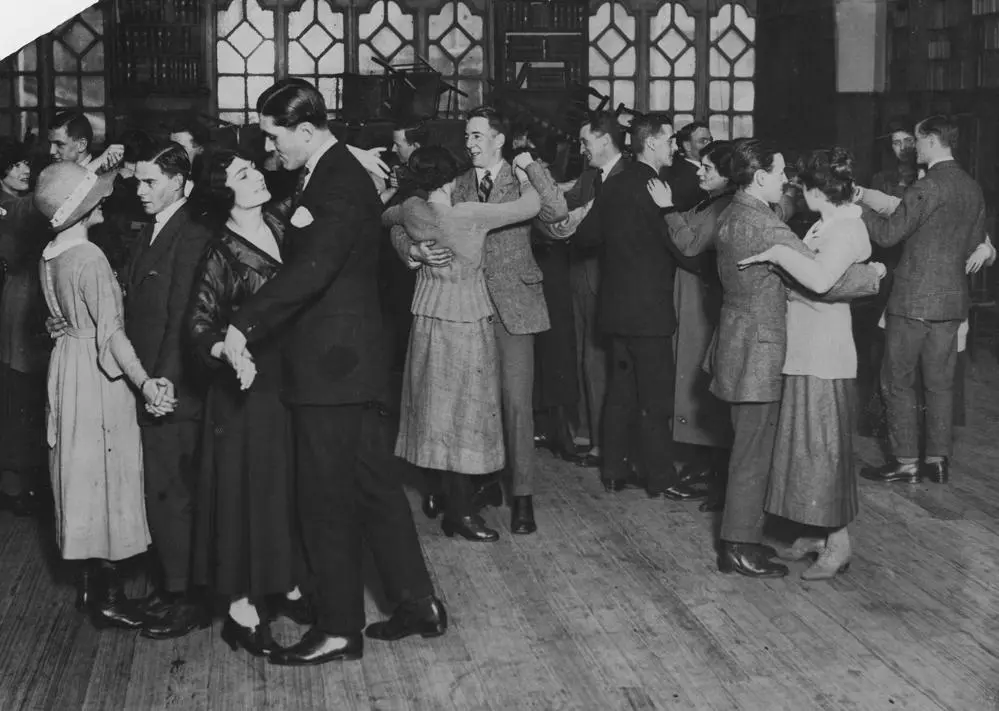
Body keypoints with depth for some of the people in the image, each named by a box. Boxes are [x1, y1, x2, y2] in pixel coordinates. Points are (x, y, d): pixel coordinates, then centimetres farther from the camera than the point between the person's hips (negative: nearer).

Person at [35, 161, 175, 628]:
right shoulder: (90, 260, -19)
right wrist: (145, 383, -28)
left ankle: (89, 584, 25)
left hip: (68, 365, 9)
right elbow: (111, 332, -25)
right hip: (97, 375, -8)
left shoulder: (52, 256, 6)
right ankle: (105, 596, 6)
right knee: (104, 474, -1)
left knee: (83, 476, 15)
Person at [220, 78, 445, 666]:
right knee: (373, 485, 15)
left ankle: (339, 629, 12)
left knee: (327, 500, 0)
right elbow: (304, 268, 12)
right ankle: (419, 605, 25)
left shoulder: (341, 185, -17)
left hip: (334, 364, -10)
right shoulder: (331, 175, 13)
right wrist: (251, 330, 5)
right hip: (348, 361, 10)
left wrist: (243, 326, -26)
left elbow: (310, 271, -28)